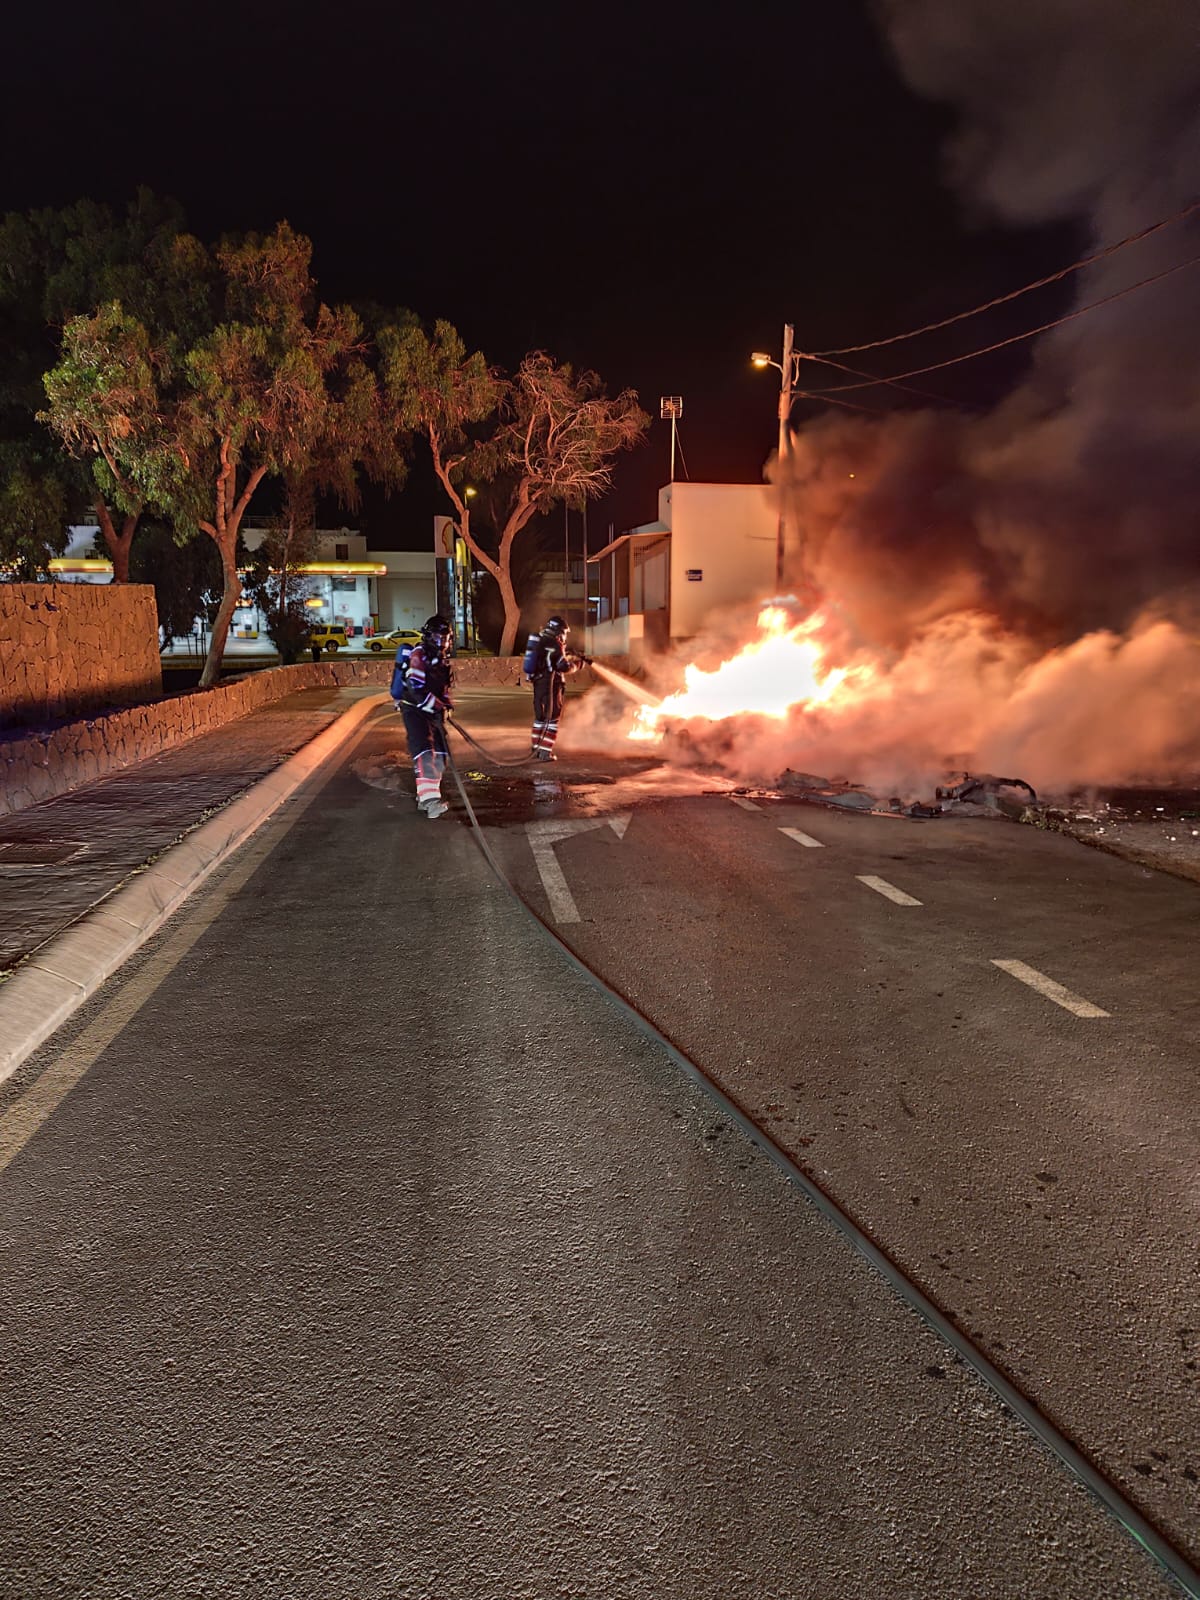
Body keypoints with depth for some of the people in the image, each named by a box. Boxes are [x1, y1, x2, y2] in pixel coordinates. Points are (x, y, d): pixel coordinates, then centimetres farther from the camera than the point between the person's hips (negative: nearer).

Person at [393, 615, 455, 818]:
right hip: (414, 709, -9)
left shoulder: (442, 658, 13)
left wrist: (445, 702, 9)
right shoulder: (418, 656, -15)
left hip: (432, 710, 9)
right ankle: (429, 798, -29)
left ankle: (428, 795, 18)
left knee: (438, 753, 7)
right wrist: (438, 706, -26)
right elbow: (417, 690, -24)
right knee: (423, 751, -20)